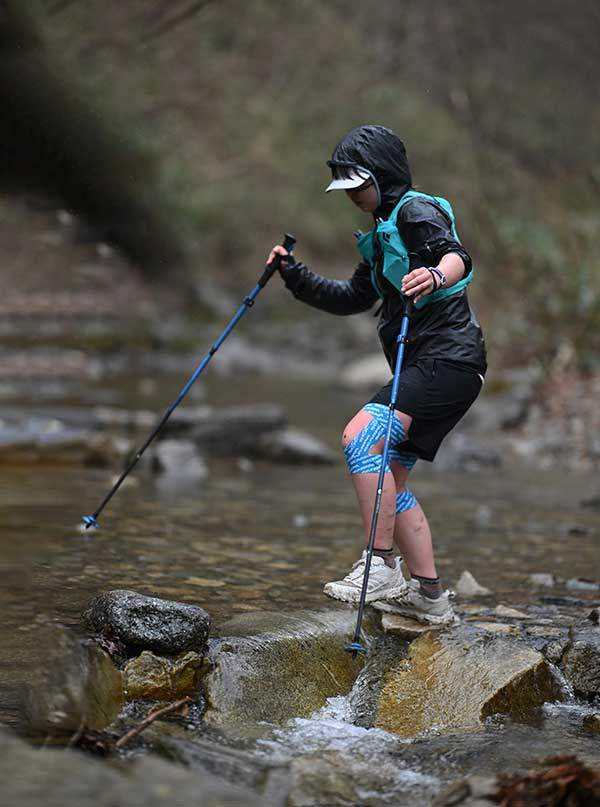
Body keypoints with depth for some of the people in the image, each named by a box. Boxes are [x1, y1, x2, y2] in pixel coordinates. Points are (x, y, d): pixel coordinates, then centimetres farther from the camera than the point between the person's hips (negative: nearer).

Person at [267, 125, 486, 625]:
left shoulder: (415, 210, -8)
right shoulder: (383, 231, 22)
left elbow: (457, 256, -26)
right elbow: (354, 299, 28)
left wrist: (437, 275, -49)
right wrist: (297, 278, 18)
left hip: (449, 358, -11)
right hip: (422, 366, 11)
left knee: (361, 436, -25)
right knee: (390, 480, 9)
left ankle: (383, 567, -24)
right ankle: (430, 597, 13)